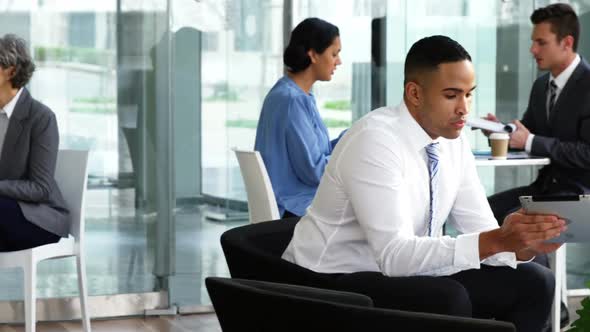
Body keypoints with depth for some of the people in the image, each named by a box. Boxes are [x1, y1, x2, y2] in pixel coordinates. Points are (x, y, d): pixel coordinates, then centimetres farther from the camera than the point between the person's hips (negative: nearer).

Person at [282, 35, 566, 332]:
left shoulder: (454, 142, -1)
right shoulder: (374, 141, -24)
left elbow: (481, 231, 1)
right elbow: (393, 255, -32)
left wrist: (520, 242, -22)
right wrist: (496, 241, -38)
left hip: (407, 272, 8)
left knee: (533, 282, -3)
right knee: (448, 299, -33)